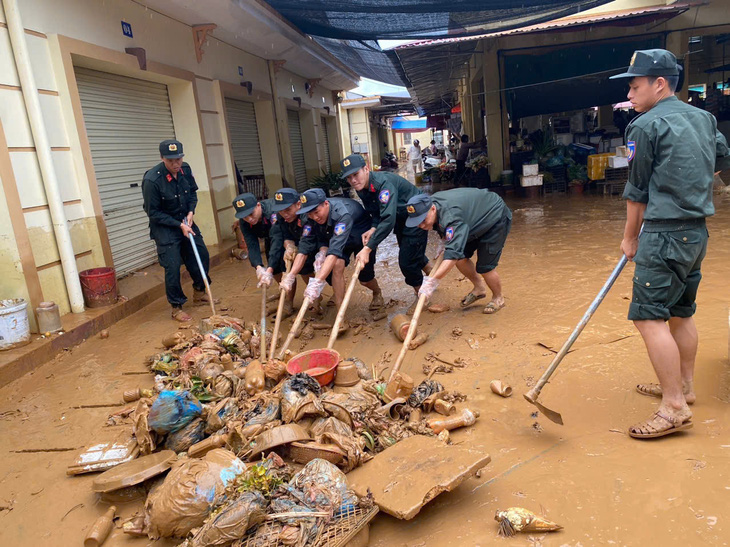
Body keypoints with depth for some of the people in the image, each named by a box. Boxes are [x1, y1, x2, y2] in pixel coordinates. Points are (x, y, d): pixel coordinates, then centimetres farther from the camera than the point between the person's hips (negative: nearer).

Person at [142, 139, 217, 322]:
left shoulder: (185, 169, -8)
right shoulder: (152, 180, -25)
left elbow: (192, 192, 10)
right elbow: (153, 212, -17)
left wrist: (191, 211, -7)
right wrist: (179, 225, -20)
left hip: (185, 221, 6)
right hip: (164, 227, -6)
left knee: (202, 255, 10)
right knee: (172, 267, -7)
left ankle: (199, 293, 32)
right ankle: (176, 308, 8)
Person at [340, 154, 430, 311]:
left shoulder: (384, 183, -36)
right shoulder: (362, 189, -9)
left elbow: (388, 219, -45)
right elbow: (376, 213, 2)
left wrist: (368, 248, -49)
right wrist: (373, 229, -21)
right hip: (401, 218, 9)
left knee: (407, 261, -8)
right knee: (408, 252, 24)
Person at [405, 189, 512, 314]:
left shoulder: (451, 215, -42)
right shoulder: (430, 203, -14)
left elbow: (453, 253, -50)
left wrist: (432, 281, -53)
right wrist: (446, 239, -1)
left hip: (496, 218, -8)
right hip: (475, 221, 8)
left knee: (484, 267, -12)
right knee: (460, 258, -1)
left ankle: (498, 298, 16)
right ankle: (479, 288, 24)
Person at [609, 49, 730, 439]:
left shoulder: (646, 125, -9)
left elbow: (637, 190, -5)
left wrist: (630, 237, 4)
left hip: (665, 233, -9)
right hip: (697, 231, 9)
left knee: (649, 317, -10)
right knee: (681, 312, 18)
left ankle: (675, 408, -8)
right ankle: (683, 385, 30)